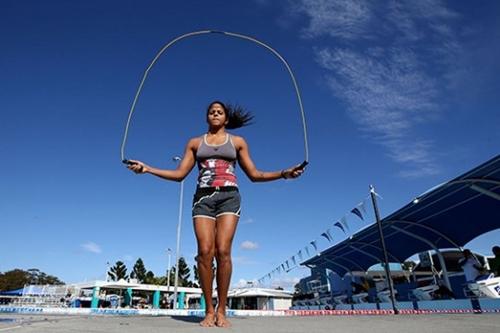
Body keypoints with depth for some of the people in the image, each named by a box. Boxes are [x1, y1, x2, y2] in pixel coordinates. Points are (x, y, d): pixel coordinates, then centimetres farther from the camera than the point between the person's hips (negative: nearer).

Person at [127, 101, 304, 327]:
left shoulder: (237, 141, 16)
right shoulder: (195, 143, 18)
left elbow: (254, 174, 12)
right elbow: (179, 174, 12)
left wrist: (283, 173, -1)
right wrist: (148, 169, 2)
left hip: (228, 197, -1)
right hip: (203, 197, 1)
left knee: (223, 251, -14)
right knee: (205, 252, -12)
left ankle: (221, 311, -3)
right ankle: (209, 311, -1)